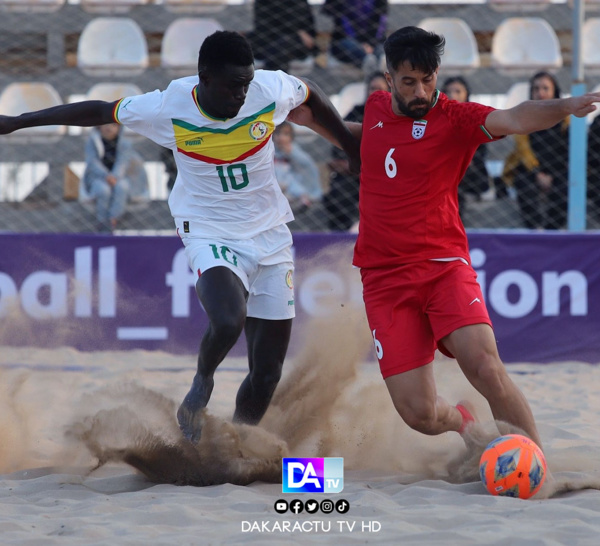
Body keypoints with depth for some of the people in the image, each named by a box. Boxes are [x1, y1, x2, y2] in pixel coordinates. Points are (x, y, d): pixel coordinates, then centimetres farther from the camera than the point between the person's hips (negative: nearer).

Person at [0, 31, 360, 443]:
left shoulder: (272, 90, -13)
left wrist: (352, 147, 18)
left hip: (271, 235, 3)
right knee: (228, 321, -33)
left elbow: (312, 94, 10)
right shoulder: (168, 109, -17)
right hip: (210, 235, -3)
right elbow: (97, 112, -3)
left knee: (267, 374, 1)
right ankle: (202, 383, 1)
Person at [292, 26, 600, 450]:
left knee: (485, 367, -29)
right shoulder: (376, 108, 10)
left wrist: (564, 107, -43)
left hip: (444, 266, -3)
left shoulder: (455, 119, -5)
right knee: (419, 413, -6)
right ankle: (462, 422, 32)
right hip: (385, 279, 3)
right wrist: (317, 123, 25)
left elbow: (514, 119, -25)